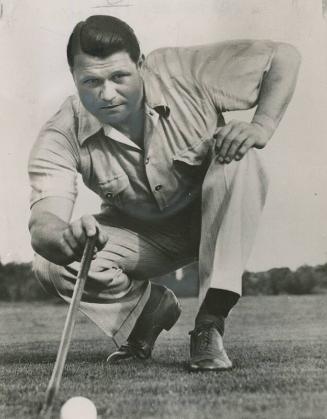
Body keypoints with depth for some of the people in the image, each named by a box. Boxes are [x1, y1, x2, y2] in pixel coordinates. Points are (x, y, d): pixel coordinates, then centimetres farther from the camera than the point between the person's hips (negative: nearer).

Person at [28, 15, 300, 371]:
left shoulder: (186, 74, -24)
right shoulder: (62, 138, -22)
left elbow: (284, 56, -18)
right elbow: (42, 223, -36)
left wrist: (261, 128, -34)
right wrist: (66, 239, -61)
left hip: (213, 218, -1)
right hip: (141, 233, 1)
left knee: (241, 162, -34)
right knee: (50, 266, -24)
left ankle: (210, 323, -28)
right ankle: (151, 307, 6)